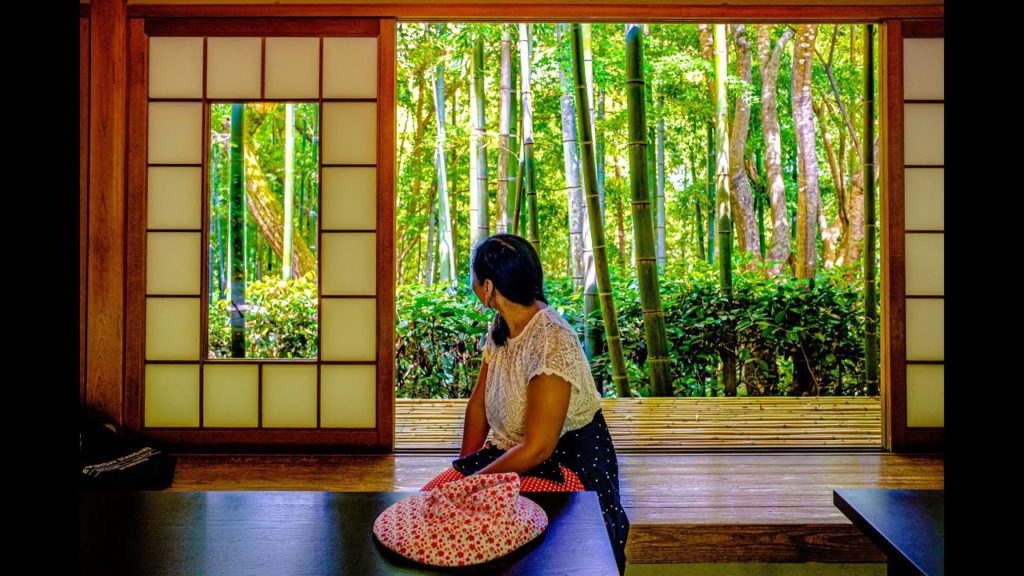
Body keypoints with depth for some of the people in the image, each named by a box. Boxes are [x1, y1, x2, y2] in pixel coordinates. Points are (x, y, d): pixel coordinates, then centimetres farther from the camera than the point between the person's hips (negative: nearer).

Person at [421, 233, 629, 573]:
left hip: (565, 465, -8)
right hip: (510, 452, 8)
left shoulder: (550, 343, -27)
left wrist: (473, 481, -17)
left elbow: (538, 448, -25)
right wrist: (464, 467, 1)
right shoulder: (501, 327, 1)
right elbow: (478, 403, 8)